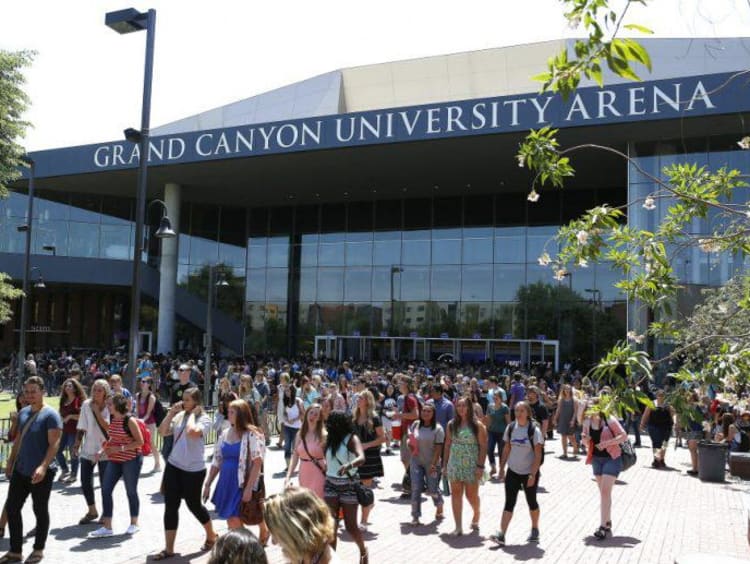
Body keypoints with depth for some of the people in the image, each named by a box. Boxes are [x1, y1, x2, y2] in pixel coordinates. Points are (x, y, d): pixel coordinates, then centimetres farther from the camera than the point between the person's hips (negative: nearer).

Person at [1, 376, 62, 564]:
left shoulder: (50, 415, -14)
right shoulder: (23, 413, 9)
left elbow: (54, 444, -19)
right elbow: (18, 439, 19)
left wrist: (43, 467, -28)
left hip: (41, 473, -7)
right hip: (20, 470, 7)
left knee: (40, 510, 6)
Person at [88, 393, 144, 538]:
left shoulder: (129, 420, -15)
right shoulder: (112, 419, 6)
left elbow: (140, 442, -15)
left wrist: (120, 448, -19)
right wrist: (103, 450, 4)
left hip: (131, 460, -7)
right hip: (114, 460, 7)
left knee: (131, 491, 6)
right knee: (105, 489, 1)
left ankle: (134, 523, 23)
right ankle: (107, 526, 8)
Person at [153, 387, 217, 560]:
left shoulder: (204, 419, -13)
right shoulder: (179, 416, 3)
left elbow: (191, 433, -32)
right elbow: (162, 432, 0)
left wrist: (192, 414, -19)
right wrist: (171, 413, -6)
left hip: (193, 470, -5)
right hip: (173, 466, 5)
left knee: (194, 505, 10)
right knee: (170, 507, 5)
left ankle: (211, 536, 35)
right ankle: (168, 549, 15)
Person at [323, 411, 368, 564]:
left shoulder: (351, 438, -14)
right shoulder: (330, 439, 5)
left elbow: (361, 458, -31)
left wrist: (348, 465, -48)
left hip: (348, 485, -5)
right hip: (331, 485, 5)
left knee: (350, 526, 4)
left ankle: (363, 550, 33)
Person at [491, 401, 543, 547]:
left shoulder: (534, 430, -13)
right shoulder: (510, 428, 0)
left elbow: (538, 455, -13)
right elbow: (507, 449, 9)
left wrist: (533, 475, -18)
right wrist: (501, 467, 6)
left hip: (529, 473, -3)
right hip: (512, 471, 3)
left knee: (531, 502, 13)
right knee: (509, 503, -4)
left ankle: (535, 530, 35)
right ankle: (501, 534, -9)